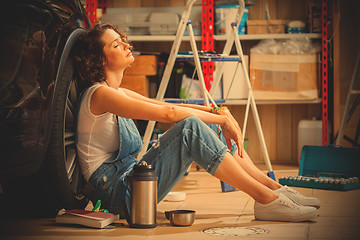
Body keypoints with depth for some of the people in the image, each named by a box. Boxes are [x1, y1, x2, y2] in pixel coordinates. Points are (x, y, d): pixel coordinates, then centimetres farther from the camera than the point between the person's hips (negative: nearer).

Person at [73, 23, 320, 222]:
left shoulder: (119, 93, 16)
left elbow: (168, 107, 10)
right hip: (116, 191, -9)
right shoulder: (99, 94, -14)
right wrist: (223, 118, -15)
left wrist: (217, 112, -6)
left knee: (207, 124, -1)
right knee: (191, 127, -24)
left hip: (130, 176, 9)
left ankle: (274, 187, -2)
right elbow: (168, 113, -21)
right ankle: (266, 200, -22)